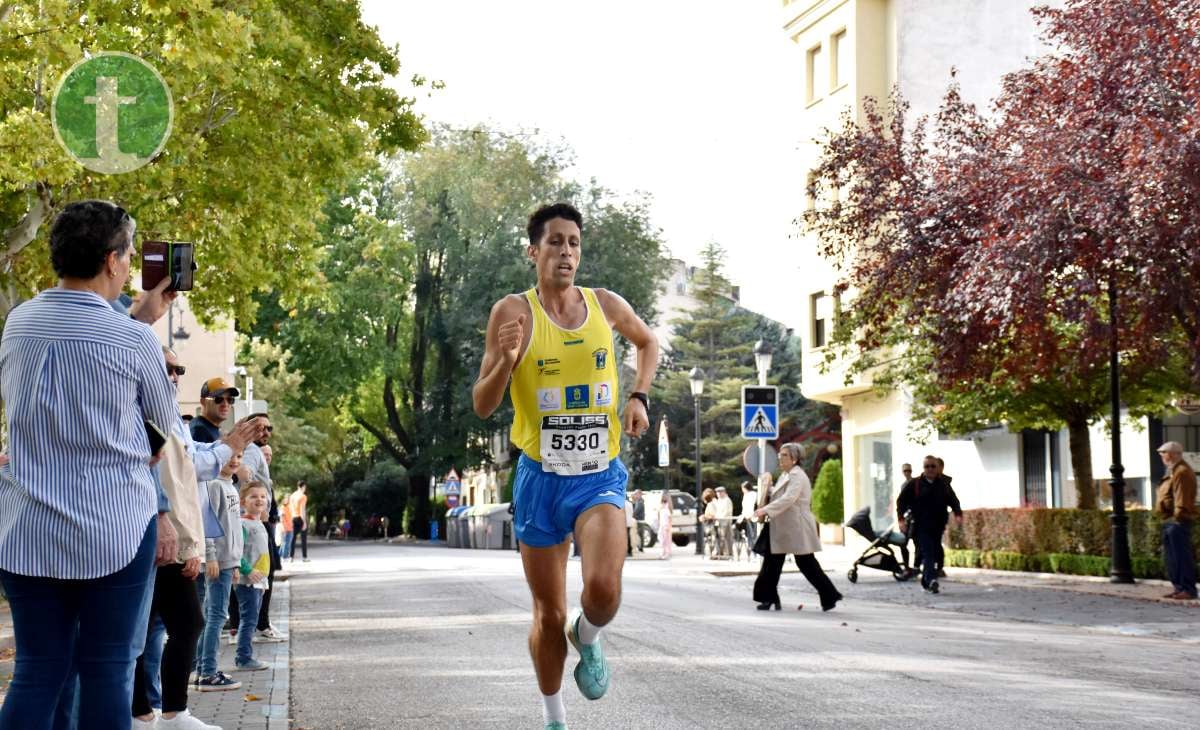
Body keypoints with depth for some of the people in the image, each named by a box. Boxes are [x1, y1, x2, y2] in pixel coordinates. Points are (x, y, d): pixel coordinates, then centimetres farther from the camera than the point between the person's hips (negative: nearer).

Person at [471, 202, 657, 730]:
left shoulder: (607, 306, 2)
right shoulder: (513, 312, -7)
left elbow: (648, 342, 24)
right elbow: (482, 407, -7)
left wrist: (639, 396, 8)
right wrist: (506, 361, -26)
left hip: (601, 475, 1)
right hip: (541, 478, -1)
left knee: (603, 590, -24)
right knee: (549, 613, 8)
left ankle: (587, 637, 12)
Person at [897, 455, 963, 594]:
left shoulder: (944, 485, 12)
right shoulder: (914, 484, 2)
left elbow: (953, 501, 12)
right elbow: (901, 501, 3)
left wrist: (958, 514, -7)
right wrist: (901, 519, -8)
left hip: (938, 526, 4)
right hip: (921, 527, -4)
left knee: (934, 555, 9)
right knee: (928, 552, -18)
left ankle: (925, 582, 21)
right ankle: (931, 580, -31)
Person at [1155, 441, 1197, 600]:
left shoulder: (1182, 472, -13)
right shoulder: (1173, 472, 20)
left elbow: (1182, 498, -21)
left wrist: (1178, 516, -24)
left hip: (1178, 521, -11)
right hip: (1170, 521, 11)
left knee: (1182, 556, -9)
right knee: (1170, 557, 14)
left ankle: (1188, 589, -8)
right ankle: (1179, 587, 19)